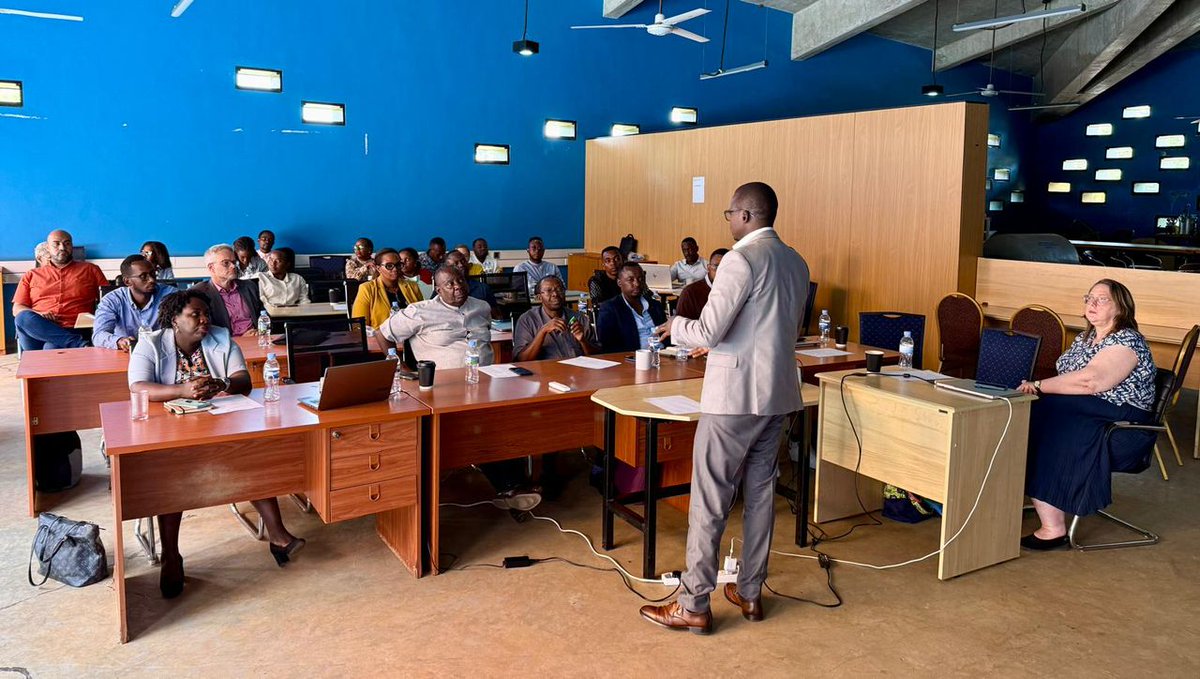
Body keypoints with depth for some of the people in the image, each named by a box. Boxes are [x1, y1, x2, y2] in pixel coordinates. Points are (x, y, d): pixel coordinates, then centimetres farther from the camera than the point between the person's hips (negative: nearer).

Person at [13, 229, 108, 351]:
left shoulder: (90, 270, 21)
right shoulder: (31, 275, 24)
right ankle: (80, 344, -39)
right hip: (38, 329, 3)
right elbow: (17, 309, 16)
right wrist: (38, 315, -7)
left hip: (73, 330, -3)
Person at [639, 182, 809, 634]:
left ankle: (694, 605, 8)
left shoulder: (743, 259, -16)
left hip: (735, 396, -8)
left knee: (710, 499, 0)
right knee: (760, 492, 15)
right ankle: (750, 593, 26)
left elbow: (709, 331, -19)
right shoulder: (797, 263, 11)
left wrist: (676, 325, 1)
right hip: (778, 394, 9)